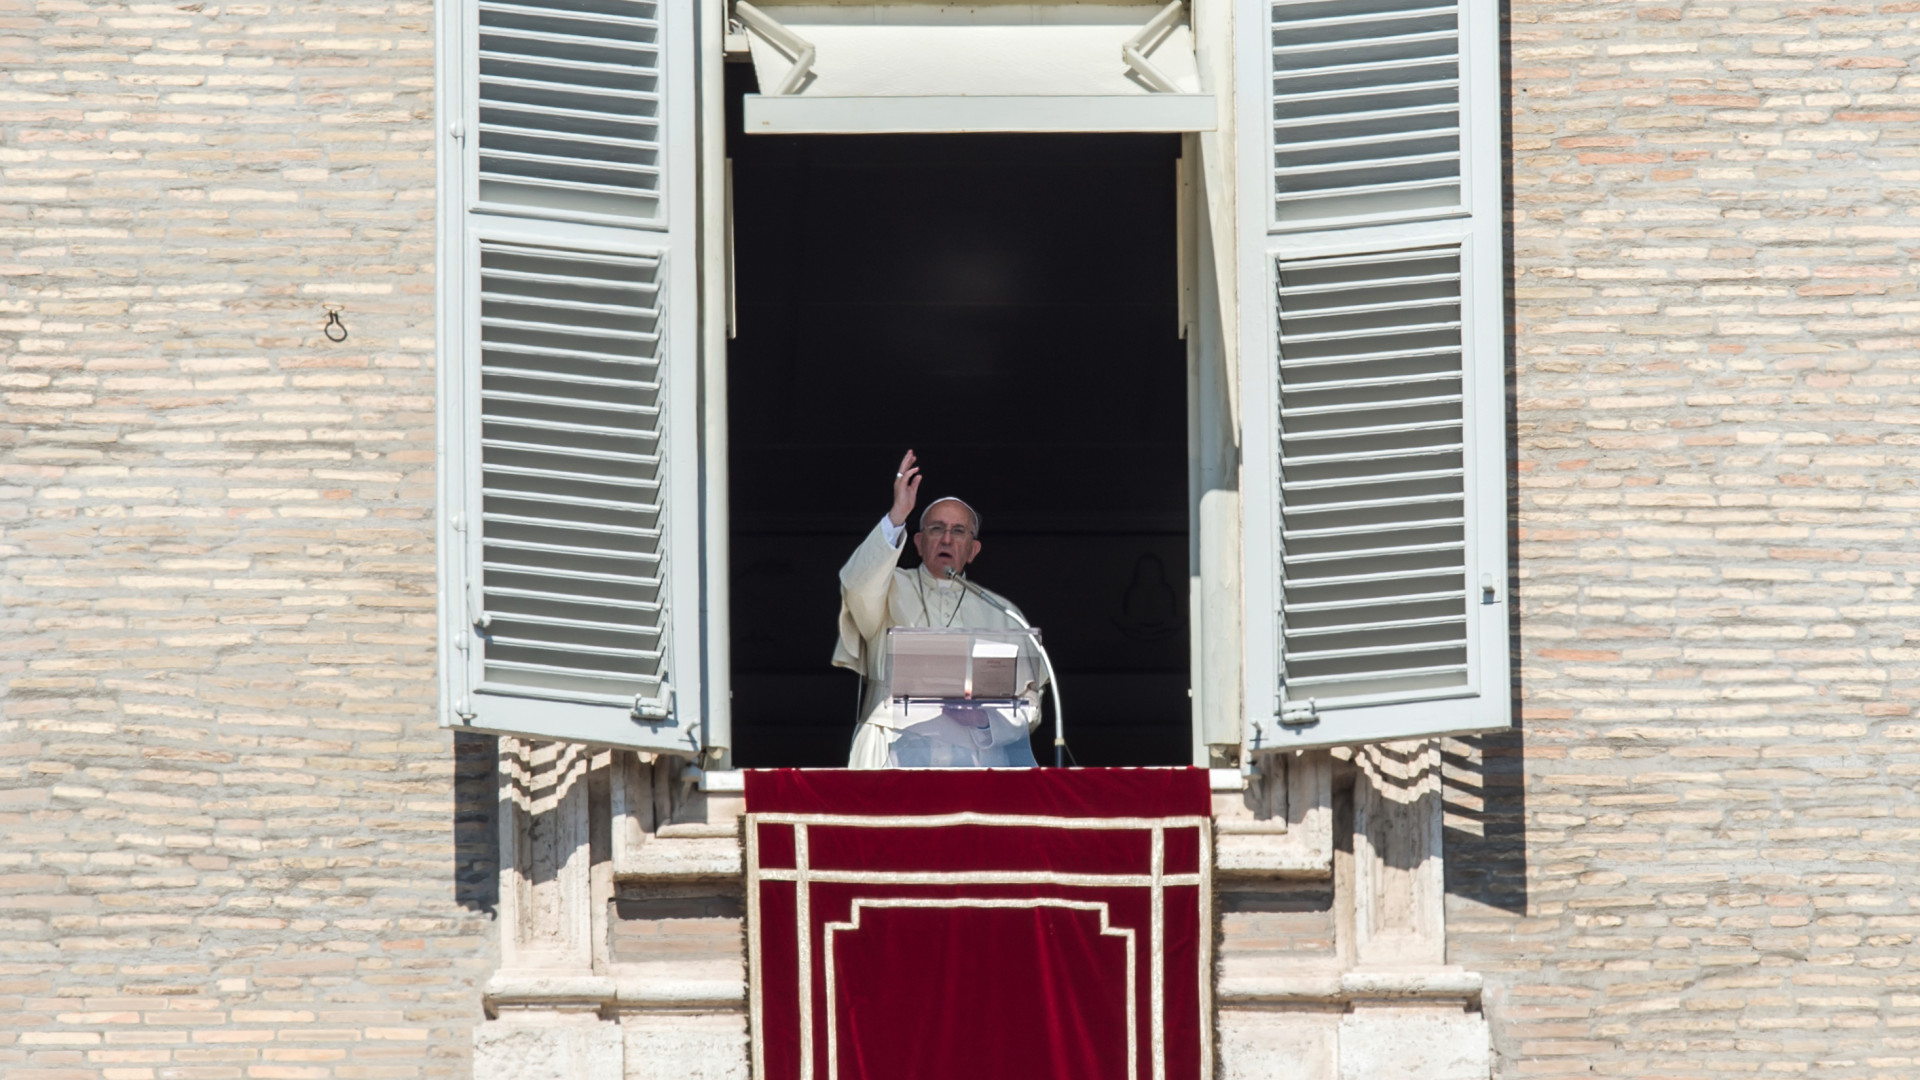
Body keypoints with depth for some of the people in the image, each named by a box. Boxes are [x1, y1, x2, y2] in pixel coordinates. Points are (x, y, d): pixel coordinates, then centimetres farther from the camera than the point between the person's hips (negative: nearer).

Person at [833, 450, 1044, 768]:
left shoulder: (1001, 614, 21)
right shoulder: (892, 590, 19)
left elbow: (1028, 701, 14)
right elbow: (859, 585, -6)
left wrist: (985, 716, -7)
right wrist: (896, 517, -14)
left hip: (980, 752, 1)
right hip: (900, 751, -1)